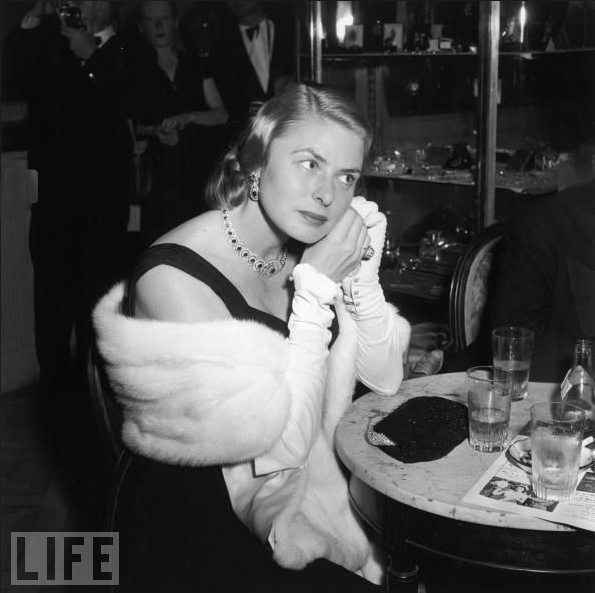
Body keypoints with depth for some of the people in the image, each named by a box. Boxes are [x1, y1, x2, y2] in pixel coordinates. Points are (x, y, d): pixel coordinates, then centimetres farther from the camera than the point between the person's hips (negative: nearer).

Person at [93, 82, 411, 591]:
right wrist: (318, 287, -22)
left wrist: (362, 271, -13)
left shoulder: (305, 248, -1)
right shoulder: (175, 277, -22)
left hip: (299, 501, 6)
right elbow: (283, 444, -22)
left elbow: (385, 377, 2)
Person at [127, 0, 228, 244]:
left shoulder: (195, 65, 14)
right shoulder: (134, 69, 6)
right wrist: (154, 131, -14)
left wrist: (189, 117, -10)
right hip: (160, 169, -2)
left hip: (201, 167, 2)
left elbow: (221, 114, 7)